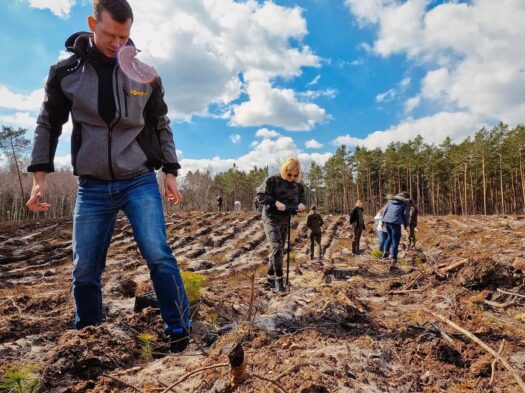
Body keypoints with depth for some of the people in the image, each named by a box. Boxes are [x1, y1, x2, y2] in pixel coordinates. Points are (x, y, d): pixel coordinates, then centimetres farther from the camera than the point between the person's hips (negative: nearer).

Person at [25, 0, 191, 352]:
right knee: (84, 271, 5)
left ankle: (180, 333, 2)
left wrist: (170, 172, 4)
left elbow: (161, 126, 9)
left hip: (140, 181, -1)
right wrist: (40, 174, 1)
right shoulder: (65, 72, 2)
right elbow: (48, 125, 8)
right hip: (92, 187, 2)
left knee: (158, 255, -13)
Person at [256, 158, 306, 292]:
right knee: (277, 247, -19)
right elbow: (260, 195, -15)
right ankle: (279, 279, -7)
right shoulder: (272, 180, -14)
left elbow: (302, 197, 15)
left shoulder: (297, 185, 3)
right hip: (271, 218, -6)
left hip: (285, 220, 6)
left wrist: (301, 204, -9)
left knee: (278, 250, 10)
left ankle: (270, 280, 23)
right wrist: (275, 202, -28)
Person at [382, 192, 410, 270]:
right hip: (395, 222, -5)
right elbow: (405, 214, 0)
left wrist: (383, 221, 25)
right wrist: (406, 225, 13)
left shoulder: (390, 200, 19)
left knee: (390, 236, 32)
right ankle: (393, 262, -5)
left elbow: (385, 210, 17)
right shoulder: (405, 203, 5)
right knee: (395, 242, -1)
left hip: (386, 221, 5)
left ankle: (385, 252, 30)